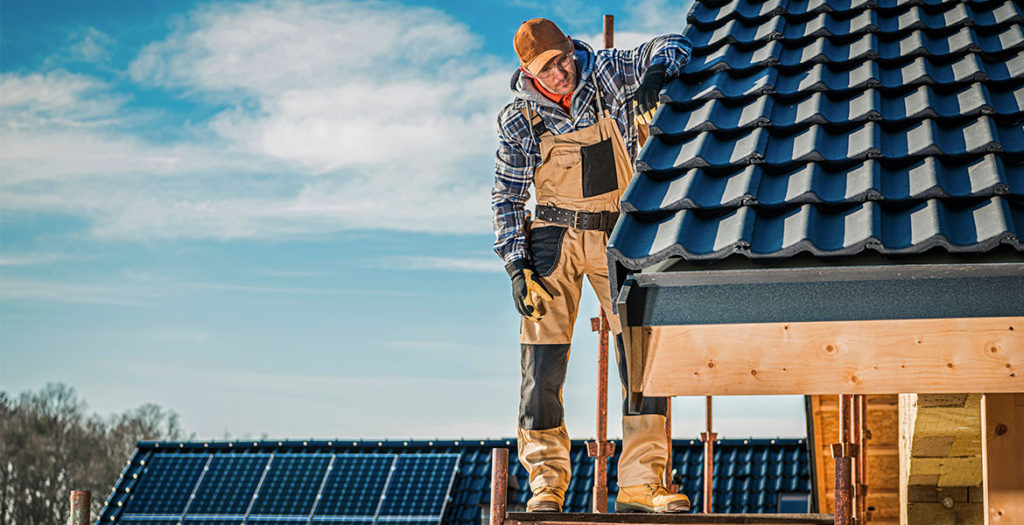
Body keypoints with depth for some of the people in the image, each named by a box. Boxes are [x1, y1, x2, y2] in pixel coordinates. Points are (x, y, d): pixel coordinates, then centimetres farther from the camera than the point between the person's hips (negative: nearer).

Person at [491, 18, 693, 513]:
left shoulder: (607, 74, -2)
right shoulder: (518, 120, -3)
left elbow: (673, 46, -1)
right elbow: (506, 197, 3)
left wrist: (655, 72, -24)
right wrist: (516, 266, -6)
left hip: (618, 235, 1)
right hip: (554, 238, -1)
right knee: (543, 359, -5)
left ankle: (640, 483, -4)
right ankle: (547, 479, 9)